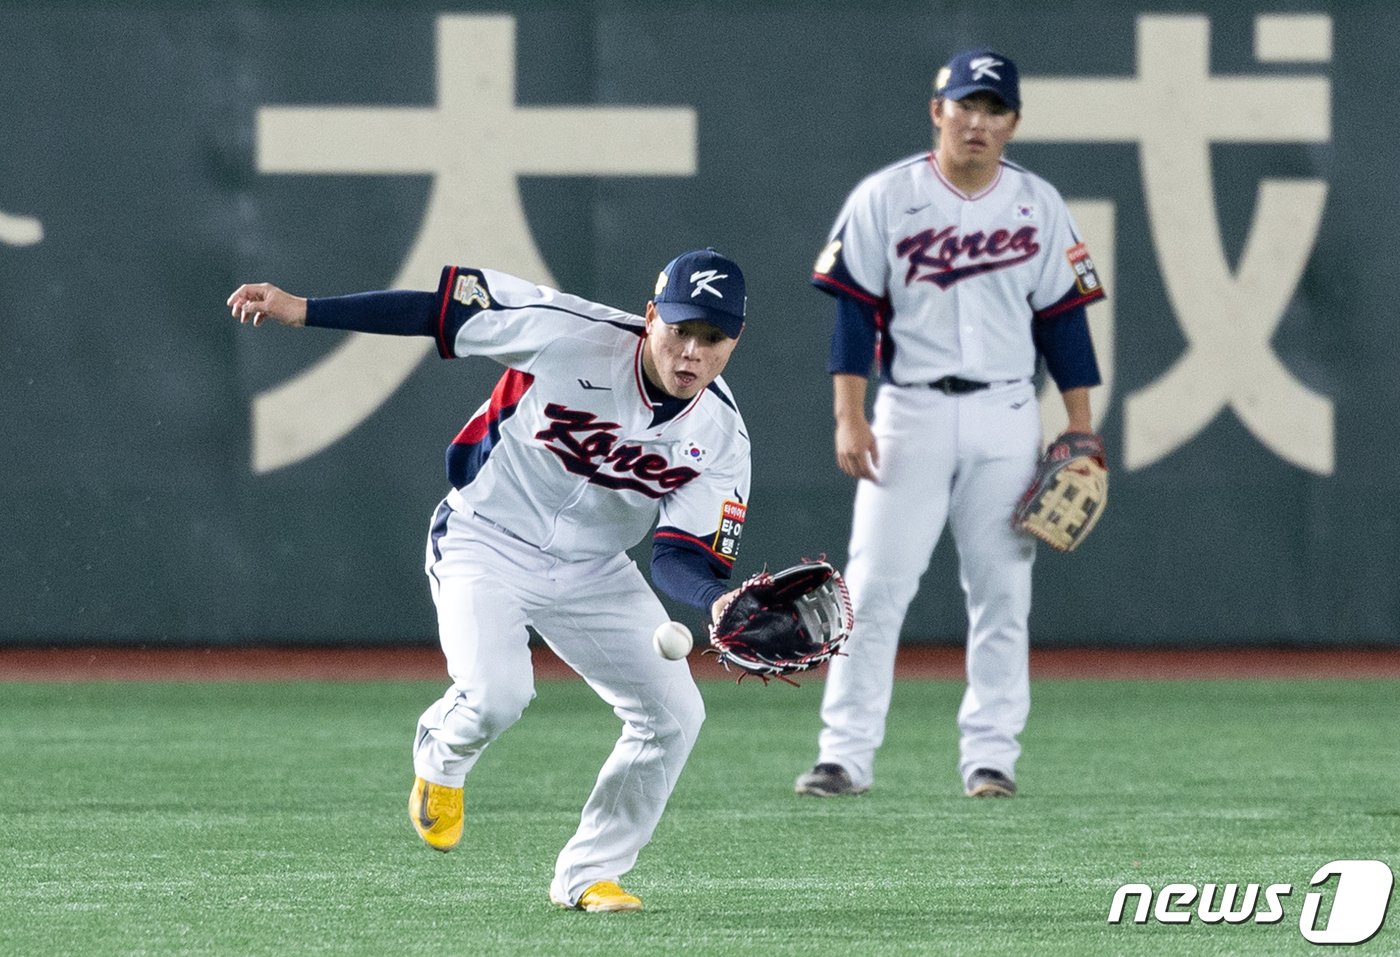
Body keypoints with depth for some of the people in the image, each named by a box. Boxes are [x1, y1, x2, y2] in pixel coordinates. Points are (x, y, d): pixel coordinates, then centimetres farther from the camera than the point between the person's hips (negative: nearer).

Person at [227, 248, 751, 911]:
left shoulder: (721, 439, -13)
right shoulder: (572, 335, -24)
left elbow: (679, 556, -16)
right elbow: (441, 307, -16)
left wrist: (721, 602, -40)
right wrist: (302, 310, -17)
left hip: (592, 571, 4)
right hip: (487, 541, -4)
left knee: (674, 714, -5)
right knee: (497, 693, -27)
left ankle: (587, 875, 13)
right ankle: (439, 762, 11)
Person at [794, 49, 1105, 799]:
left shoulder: (1039, 206, 6)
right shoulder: (884, 198, 0)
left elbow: (1063, 318, 8)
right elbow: (854, 311, -2)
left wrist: (1081, 432, 2)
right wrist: (849, 418, -11)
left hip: (1006, 419, 2)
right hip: (910, 413, -2)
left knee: (1001, 590, 2)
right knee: (875, 585, -7)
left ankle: (991, 756, 8)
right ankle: (845, 754, -7)